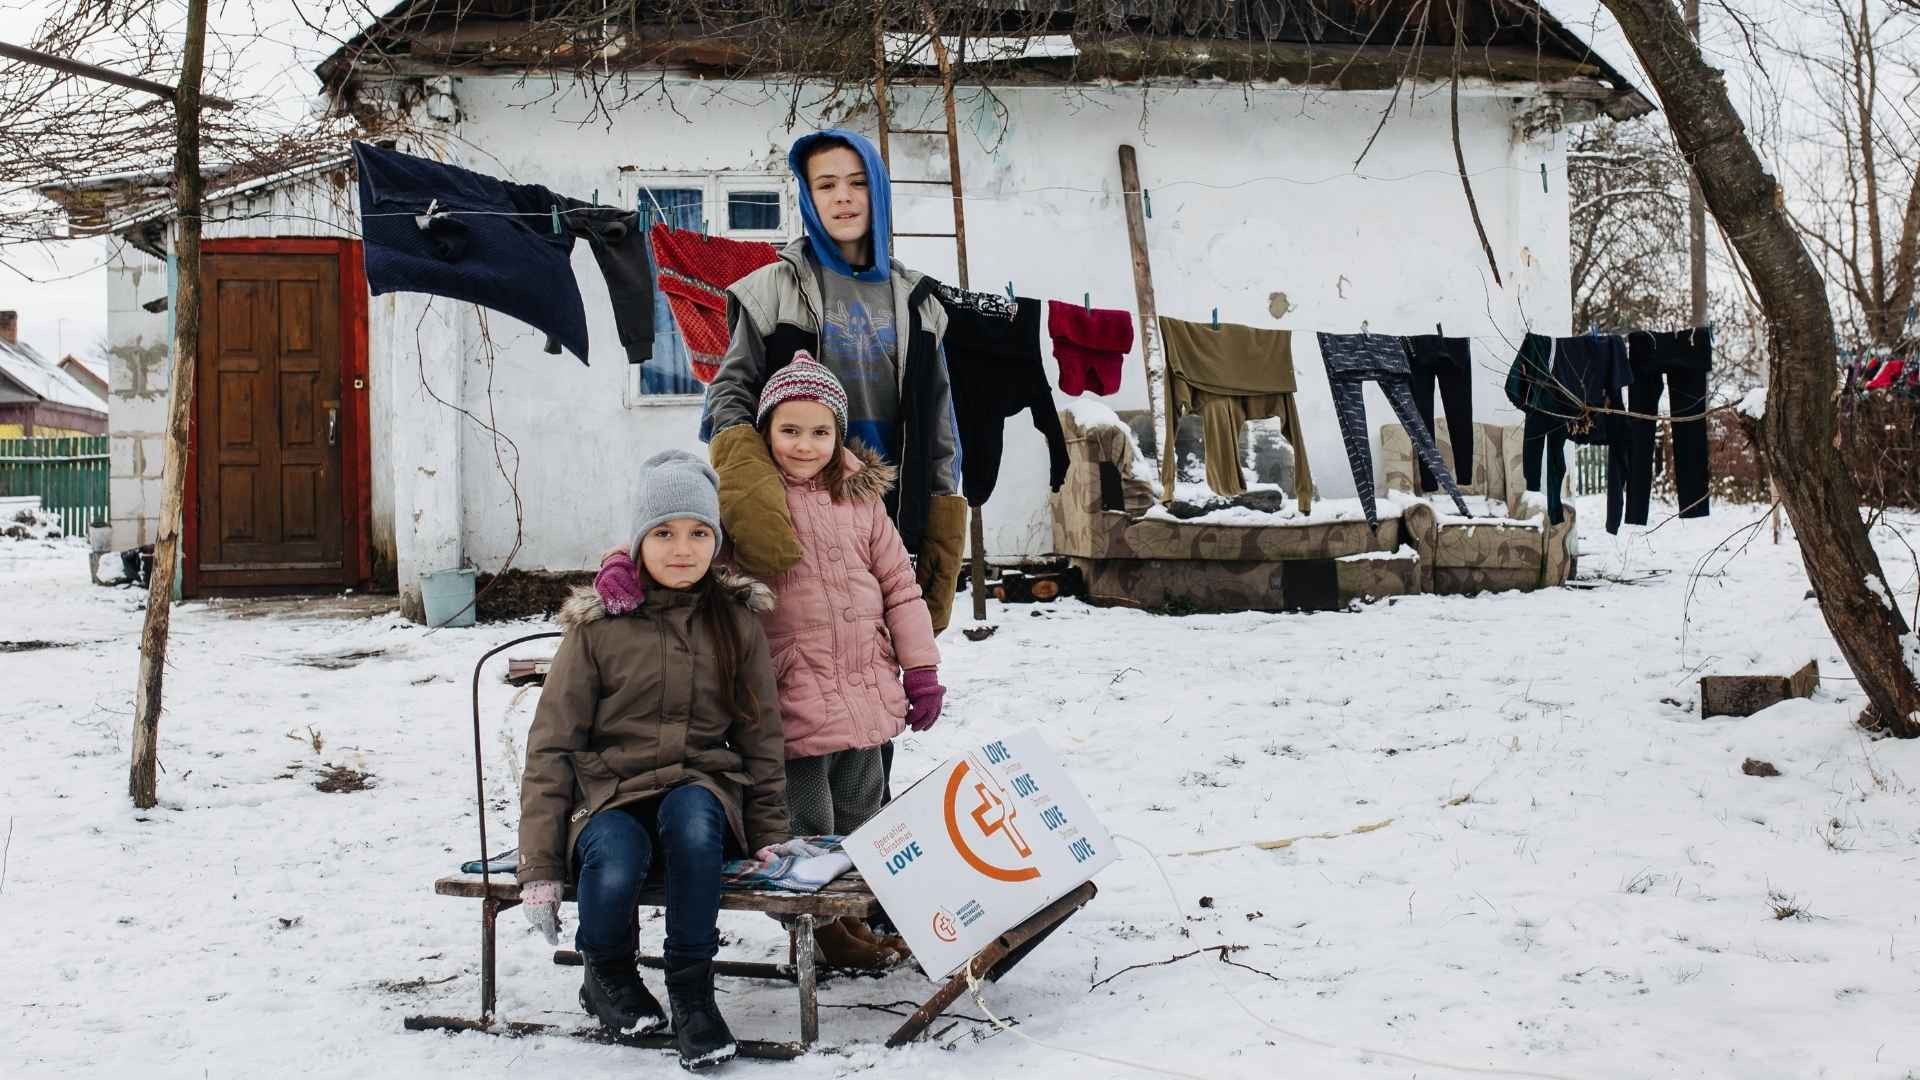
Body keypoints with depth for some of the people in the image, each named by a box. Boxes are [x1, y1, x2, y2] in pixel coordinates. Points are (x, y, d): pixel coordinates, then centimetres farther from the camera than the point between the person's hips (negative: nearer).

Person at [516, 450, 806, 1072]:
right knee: (615, 866, -35)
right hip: (610, 792, -1)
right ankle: (607, 976, -1)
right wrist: (539, 867, -7)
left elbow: (762, 735, 12)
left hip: (701, 789, 1)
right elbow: (551, 744, -1)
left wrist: (770, 833, 7)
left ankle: (691, 992, -22)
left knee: (689, 816, -36)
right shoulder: (598, 625, 0)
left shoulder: (735, 621, 5)